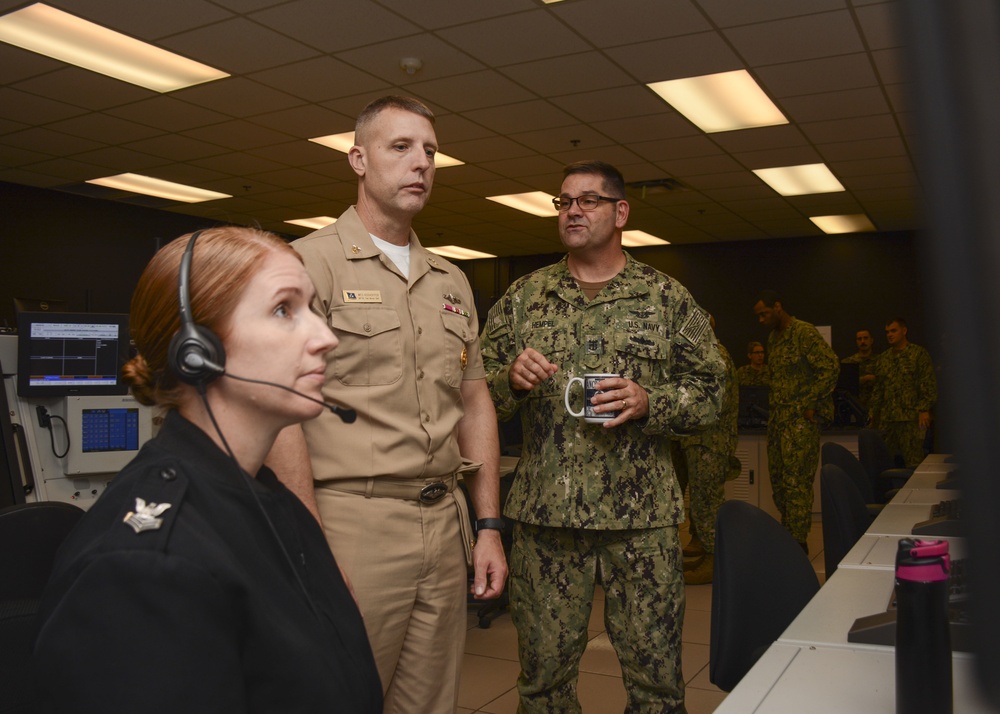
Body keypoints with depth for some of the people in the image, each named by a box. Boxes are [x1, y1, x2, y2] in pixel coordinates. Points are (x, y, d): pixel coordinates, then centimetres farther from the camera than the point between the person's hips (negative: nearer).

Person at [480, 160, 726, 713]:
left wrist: (650, 402, -14)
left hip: (642, 516, -1)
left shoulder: (667, 297, 5)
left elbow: (710, 390, 4)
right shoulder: (522, 297, 9)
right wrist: (512, 378, -11)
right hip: (544, 513, 1)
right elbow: (480, 393, 11)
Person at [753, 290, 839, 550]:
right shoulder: (773, 337, 16)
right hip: (777, 418, 9)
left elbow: (831, 367, -16)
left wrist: (811, 404, -16)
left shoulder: (804, 333, -11)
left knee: (796, 481, -7)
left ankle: (798, 542, 0)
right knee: (777, 478, 10)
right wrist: (773, 406, 15)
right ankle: (787, 534, 20)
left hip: (800, 419, -9)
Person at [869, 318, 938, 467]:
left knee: (913, 460, -8)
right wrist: (874, 413, 16)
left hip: (911, 417, -5)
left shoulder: (919, 354, 1)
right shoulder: (883, 358, 18)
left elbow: (929, 384, -5)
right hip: (887, 418, 5)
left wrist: (924, 409, -13)